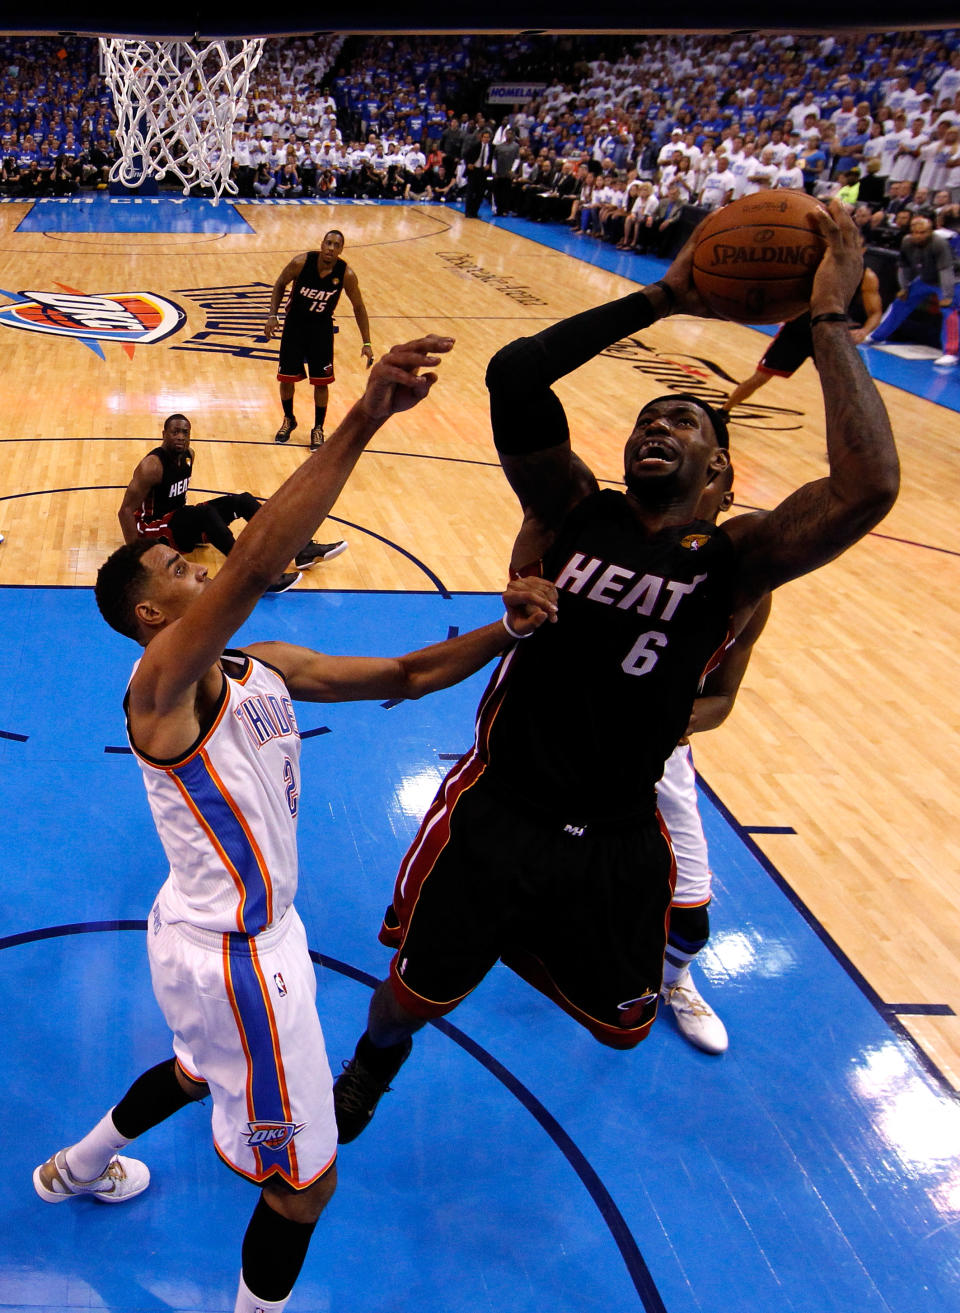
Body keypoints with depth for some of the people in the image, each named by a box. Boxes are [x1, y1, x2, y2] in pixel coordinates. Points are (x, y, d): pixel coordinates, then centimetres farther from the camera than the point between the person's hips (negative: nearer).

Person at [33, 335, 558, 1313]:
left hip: (233, 934, 10)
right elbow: (256, 565, -43)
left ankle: (77, 1168, 62)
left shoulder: (261, 667, 1)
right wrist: (362, 421, -50)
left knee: (202, 1071, 37)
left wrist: (506, 630, -17)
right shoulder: (164, 679, -24)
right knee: (303, 1183, 4)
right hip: (232, 956, -10)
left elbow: (406, 675, 0)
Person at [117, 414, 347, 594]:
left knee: (243, 500, -3)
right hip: (153, 528, -9)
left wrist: (199, 529, 18)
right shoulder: (152, 466, -22)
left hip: (179, 519, 9)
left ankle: (301, 551, -10)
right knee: (205, 512, -37)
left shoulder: (188, 455, 3)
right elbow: (125, 510, -23)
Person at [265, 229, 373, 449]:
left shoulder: (346, 274, -18)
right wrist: (273, 316, -11)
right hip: (295, 324, 0)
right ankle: (288, 420, 31)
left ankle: (318, 428, 19)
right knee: (286, 377, 6)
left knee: (321, 381, 0)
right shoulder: (301, 263, -21)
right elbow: (280, 285, -3)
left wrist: (366, 343, -8)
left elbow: (358, 308, -6)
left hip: (322, 328, 0)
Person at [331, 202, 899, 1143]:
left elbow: (868, 489, -28)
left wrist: (828, 318, -25)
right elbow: (511, 377, -24)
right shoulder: (570, 511, -8)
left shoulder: (733, 563, -10)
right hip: (496, 809, -1)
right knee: (419, 989, 16)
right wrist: (659, 300, -21)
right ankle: (372, 1066, 53)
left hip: (617, 843, 1)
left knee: (622, 1020, 23)